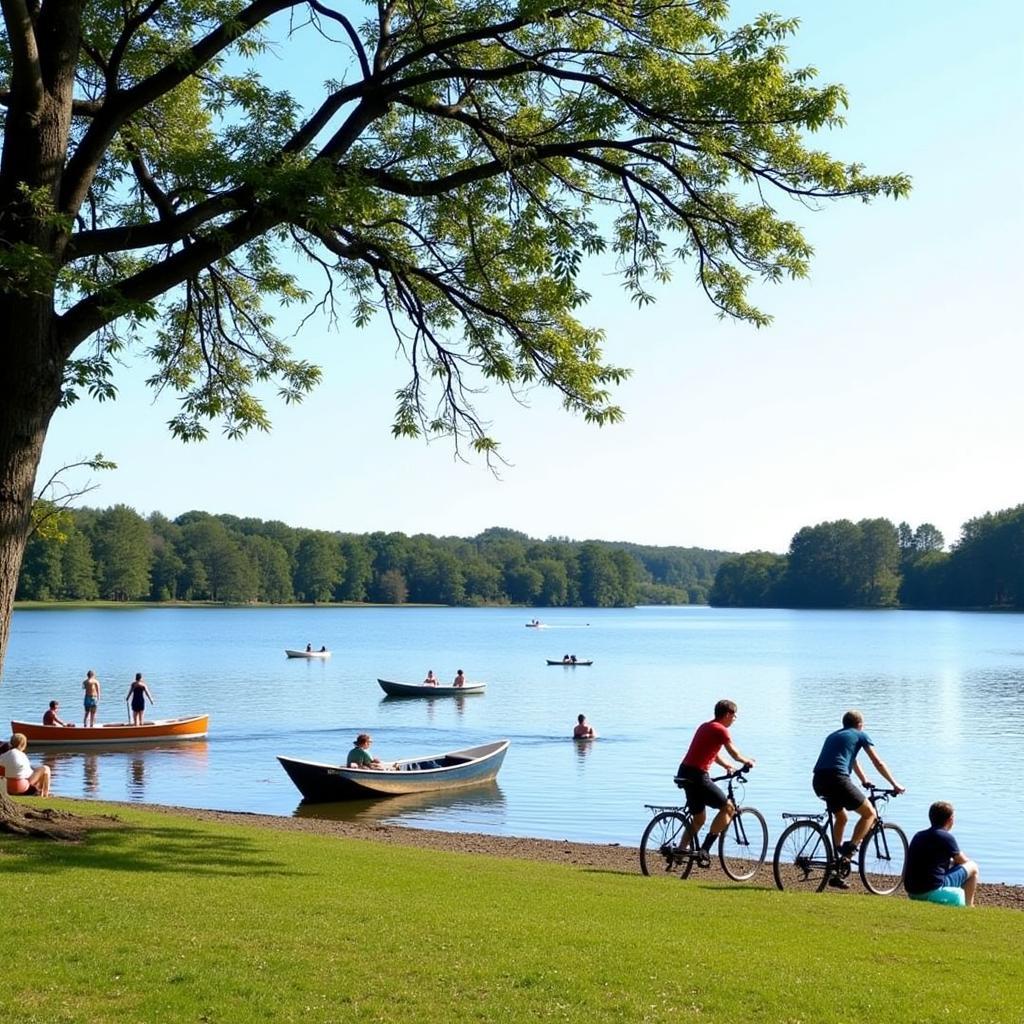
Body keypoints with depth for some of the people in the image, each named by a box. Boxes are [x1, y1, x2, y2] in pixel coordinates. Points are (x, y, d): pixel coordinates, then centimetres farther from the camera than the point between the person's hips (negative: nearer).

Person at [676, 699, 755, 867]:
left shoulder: (705, 727, 20)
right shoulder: (720, 730, -8)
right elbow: (735, 754, 0)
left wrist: (729, 766, 30)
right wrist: (748, 762, 18)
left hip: (685, 774, 9)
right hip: (698, 776, -9)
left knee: (699, 818, 20)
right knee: (728, 808, 0)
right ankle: (704, 850, -6)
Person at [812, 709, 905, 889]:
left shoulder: (833, 736, 33)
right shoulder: (861, 735, 15)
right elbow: (878, 763, 14)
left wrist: (865, 780, 56)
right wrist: (894, 784, 23)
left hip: (818, 781, 7)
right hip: (837, 778, -7)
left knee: (841, 818, 25)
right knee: (870, 813, 7)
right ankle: (850, 849, -9)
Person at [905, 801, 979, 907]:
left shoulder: (918, 836, 13)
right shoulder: (946, 837, -8)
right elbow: (963, 861, 8)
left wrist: (950, 861, 28)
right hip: (933, 892, -7)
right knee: (972, 867, 10)